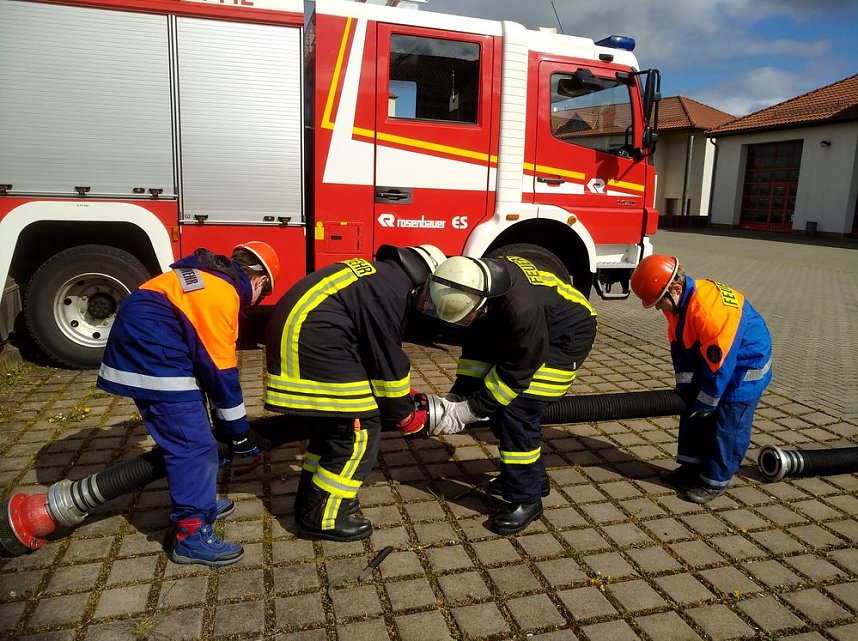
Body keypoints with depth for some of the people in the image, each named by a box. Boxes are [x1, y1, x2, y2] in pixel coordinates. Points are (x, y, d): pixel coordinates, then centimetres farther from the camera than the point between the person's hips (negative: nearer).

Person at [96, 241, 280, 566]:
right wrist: (239, 432, -5)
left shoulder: (211, 278, 14)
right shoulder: (221, 293, -16)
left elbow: (209, 357, 16)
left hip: (141, 350, 11)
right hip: (153, 358, -11)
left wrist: (227, 423, 20)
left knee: (184, 436, 21)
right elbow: (220, 370, -15)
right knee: (195, 444, -6)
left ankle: (198, 501, 35)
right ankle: (192, 535, 1)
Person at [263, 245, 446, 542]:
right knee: (359, 427, -3)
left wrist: (401, 393, 23)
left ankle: (312, 500, 32)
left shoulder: (381, 274, 19)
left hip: (294, 334, 11)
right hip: (309, 341, -11)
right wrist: (404, 415, 3)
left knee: (333, 422, 21)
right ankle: (322, 518, 8)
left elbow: (379, 350, 24)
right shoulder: (391, 288, -12)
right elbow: (386, 357, -10)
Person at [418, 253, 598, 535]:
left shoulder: (521, 307, -41)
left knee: (517, 410, -16)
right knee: (500, 400, 8)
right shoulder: (477, 284, -17)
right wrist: (457, 397, -12)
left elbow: (516, 371, -30)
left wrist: (469, 411, -25)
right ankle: (533, 476, 27)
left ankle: (526, 499, -1)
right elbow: (476, 347, -6)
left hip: (566, 336, -8)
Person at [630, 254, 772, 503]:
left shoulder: (711, 310, -37)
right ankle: (691, 466, 26)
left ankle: (714, 481, 11)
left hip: (745, 366, -9)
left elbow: (720, 363, -30)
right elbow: (679, 345, 3)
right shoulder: (677, 303, -9)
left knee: (727, 426, -3)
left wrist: (706, 401, -19)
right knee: (693, 413, 13)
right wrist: (684, 385, 0)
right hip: (710, 361, 9)